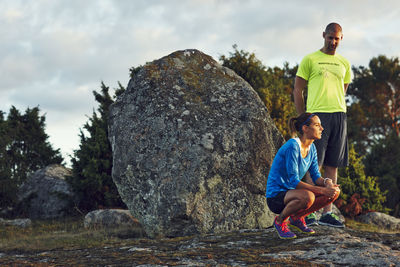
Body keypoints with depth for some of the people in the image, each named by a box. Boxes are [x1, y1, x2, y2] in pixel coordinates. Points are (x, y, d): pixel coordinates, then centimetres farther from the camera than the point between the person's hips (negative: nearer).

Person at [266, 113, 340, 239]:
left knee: (335, 191, -4)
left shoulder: (311, 148, 5)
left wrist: (326, 183, -17)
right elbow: (294, 181, -26)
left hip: (292, 191, 8)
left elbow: (316, 176, 6)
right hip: (276, 196, -8)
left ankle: (297, 217, 9)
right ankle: (280, 220, -9)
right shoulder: (292, 146, -22)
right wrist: (322, 190, -30)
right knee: (307, 197, -38)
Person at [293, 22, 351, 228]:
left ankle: (327, 213, 6)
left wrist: (338, 110, 10)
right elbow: (297, 91, 3)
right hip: (316, 116, -5)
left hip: (339, 116, 5)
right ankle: (308, 212, -7)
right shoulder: (310, 60, 4)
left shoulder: (344, 63, 18)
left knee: (332, 166, 4)